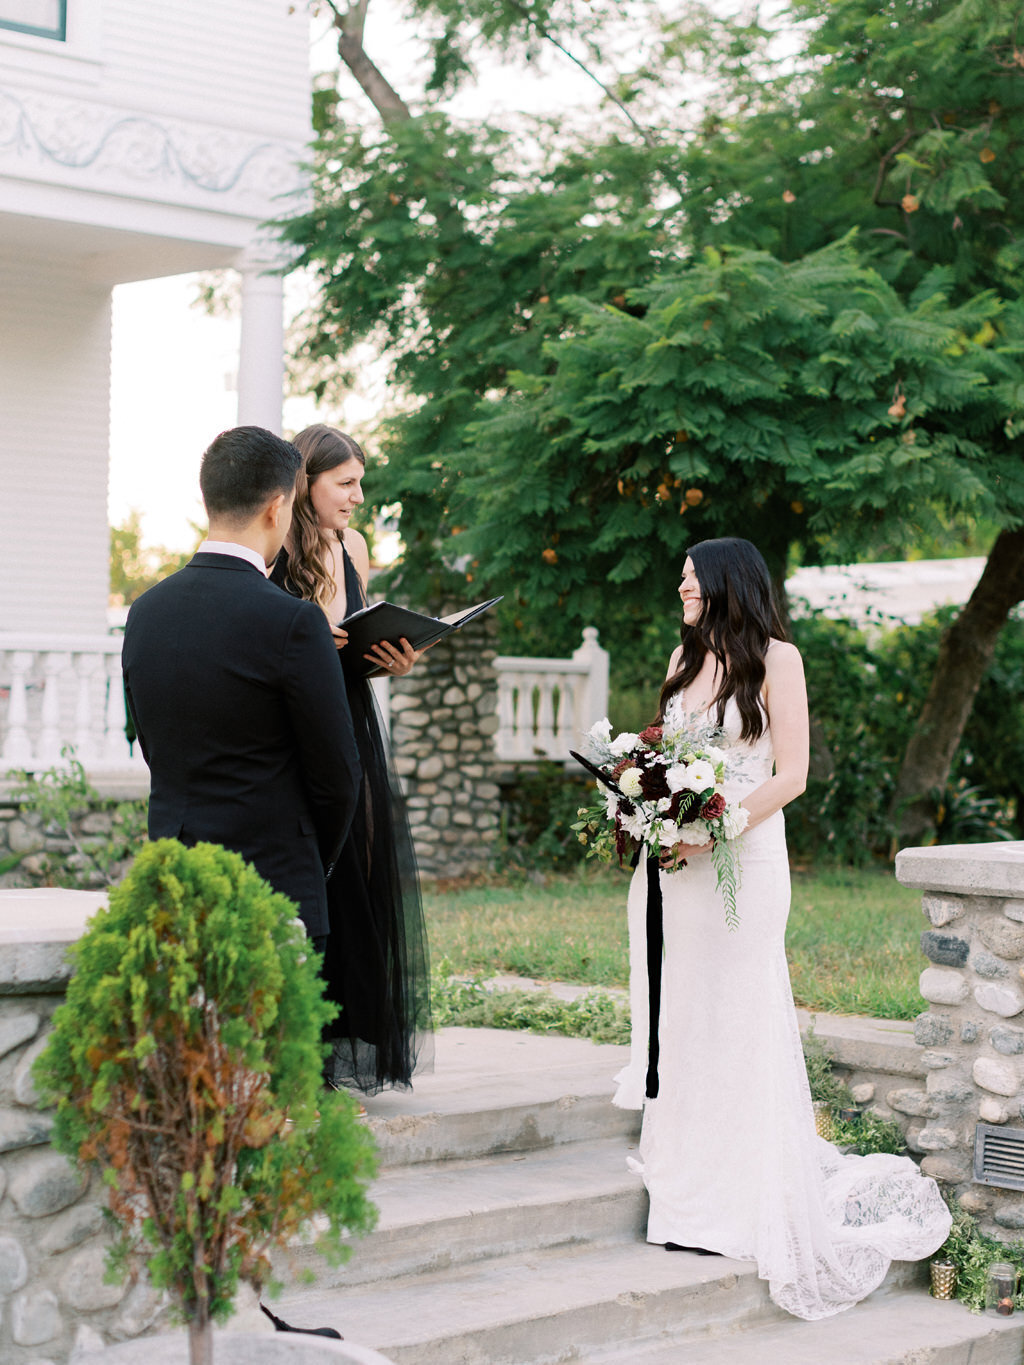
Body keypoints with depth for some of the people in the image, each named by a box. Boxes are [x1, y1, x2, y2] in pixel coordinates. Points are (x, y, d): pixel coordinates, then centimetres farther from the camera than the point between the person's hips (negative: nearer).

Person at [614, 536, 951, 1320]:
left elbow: (792, 774, -8)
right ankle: (682, 1187, 16)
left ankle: (732, 1204, 2)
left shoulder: (775, 658, -3)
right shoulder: (687, 656, 15)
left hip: (742, 860, -6)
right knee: (675, 1013, 7)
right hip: (672, 859, 6)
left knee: (734, 1017, -4)